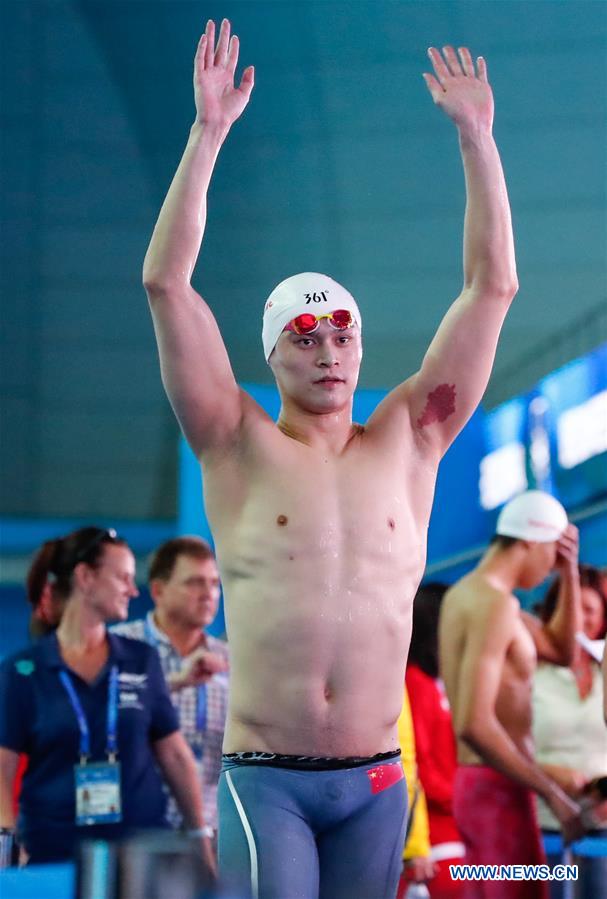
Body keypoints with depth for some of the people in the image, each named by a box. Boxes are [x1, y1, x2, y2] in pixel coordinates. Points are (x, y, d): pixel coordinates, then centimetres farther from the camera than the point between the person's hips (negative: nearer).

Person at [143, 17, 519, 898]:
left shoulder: (407, 443, 8)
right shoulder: (242, 449, 2)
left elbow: (493, 287, 5)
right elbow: (165, 283, -6)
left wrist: (476, 135, 3)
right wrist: (208, 132, -10)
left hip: (373, 781, 3)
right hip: (265, 778, -2)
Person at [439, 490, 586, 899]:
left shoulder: (469, 591, 13)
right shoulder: (496, 605, -17)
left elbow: (561, 649, 25)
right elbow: (474, 724, -26)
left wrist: (570, 573, 12)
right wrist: (554, 794, -21)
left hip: (474, 783, 10)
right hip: (499, 788, -10)